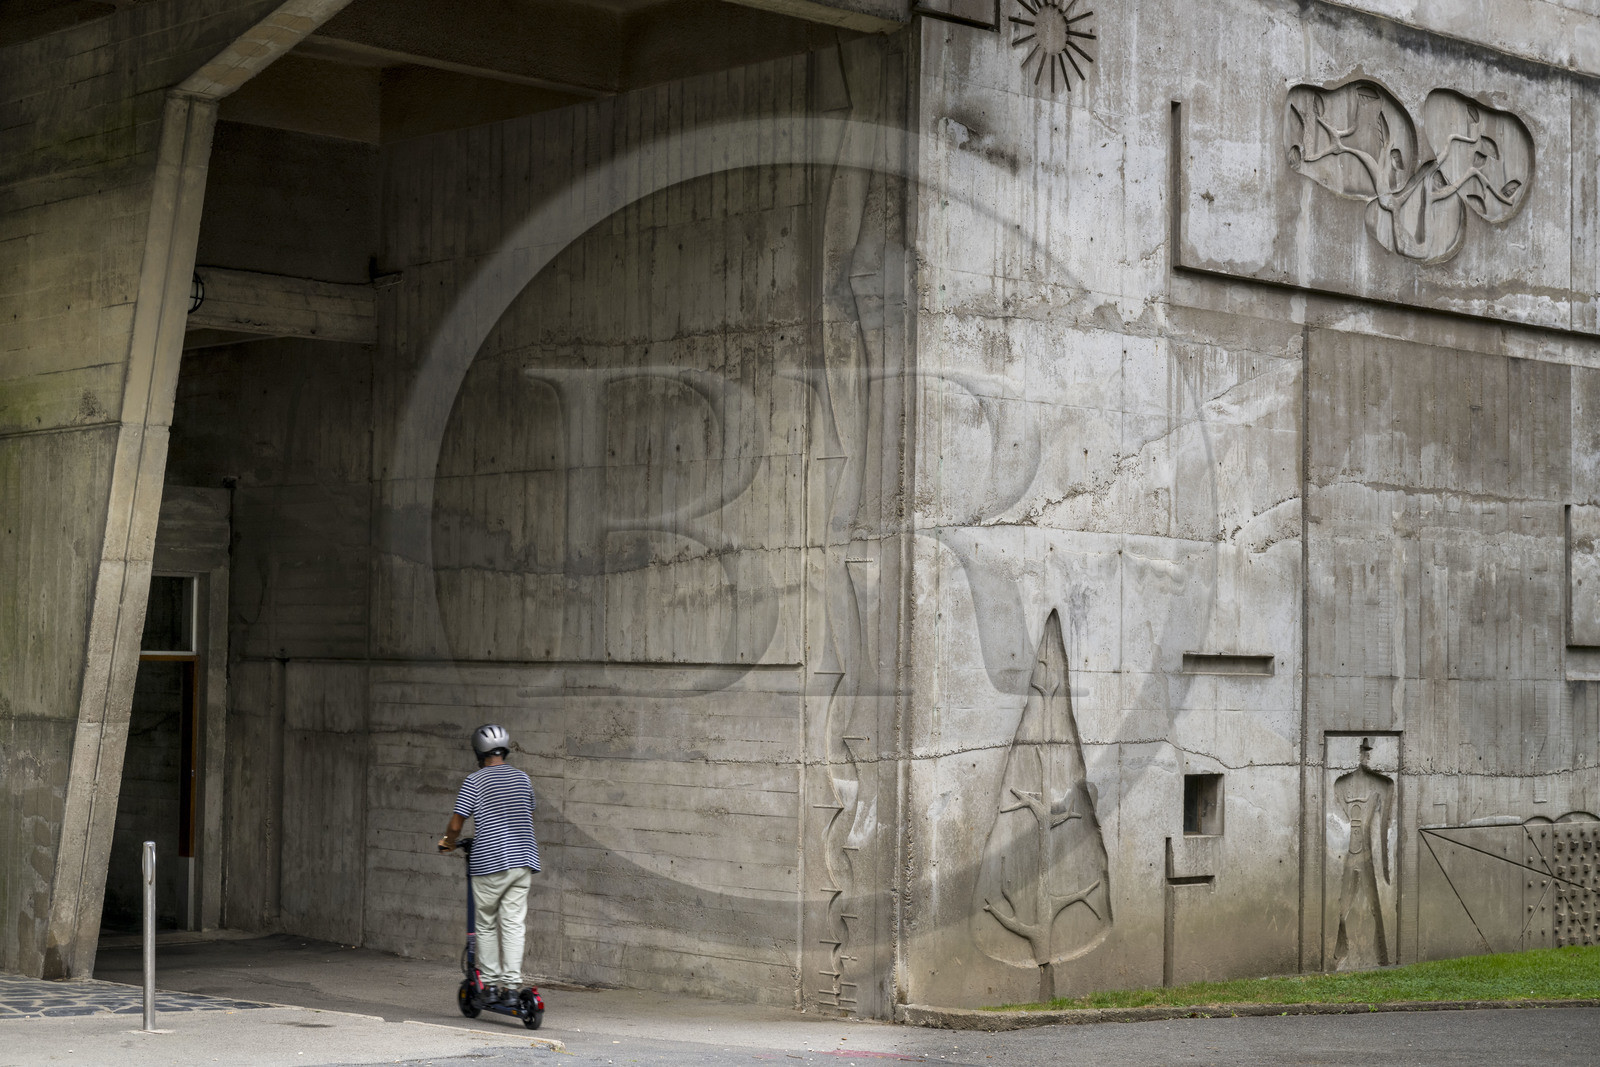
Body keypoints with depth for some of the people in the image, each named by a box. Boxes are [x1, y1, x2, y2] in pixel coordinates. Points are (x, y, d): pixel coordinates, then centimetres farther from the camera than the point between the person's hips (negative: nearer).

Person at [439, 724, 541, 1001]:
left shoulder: (475, 781, -6)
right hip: (522, 861, 4)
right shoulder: (522, 779, 9)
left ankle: (491, 984, 10)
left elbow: (456, 825, -7)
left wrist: (447, 842, 13)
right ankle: (512, 984, -2)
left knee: (486, 925, 8)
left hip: (489, 863, -4)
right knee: (513, 923, 3)